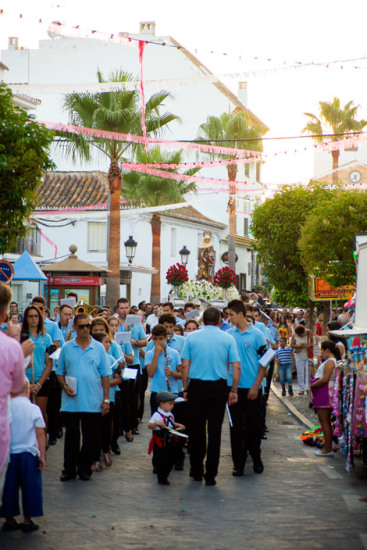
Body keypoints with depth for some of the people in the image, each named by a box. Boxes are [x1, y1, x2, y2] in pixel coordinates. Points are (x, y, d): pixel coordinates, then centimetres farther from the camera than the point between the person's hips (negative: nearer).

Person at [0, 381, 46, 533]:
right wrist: (42, 456, -1)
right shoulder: (34, 409, -7)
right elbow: (40, 434, -7)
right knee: (30, 486, 7)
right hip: (28, 453, -2)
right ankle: (27, 520, 9)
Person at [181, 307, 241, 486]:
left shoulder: (192, 337, 2)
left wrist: (185, 389, 6)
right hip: (219, 388, -1)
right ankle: (210, 475, 5)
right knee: (214, 431, 4)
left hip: (196, 386, 1)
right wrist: (234, 391, 4)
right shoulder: (227, 338, 0)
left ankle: (196, 471, 18)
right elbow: (236, 367, -3)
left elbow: (185, 365, 0)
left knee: (196, 430, 11)